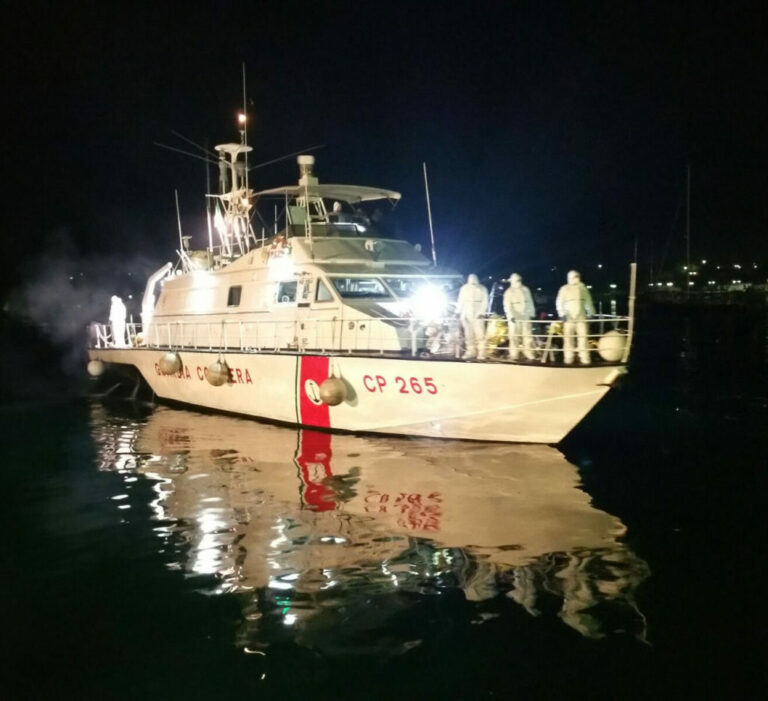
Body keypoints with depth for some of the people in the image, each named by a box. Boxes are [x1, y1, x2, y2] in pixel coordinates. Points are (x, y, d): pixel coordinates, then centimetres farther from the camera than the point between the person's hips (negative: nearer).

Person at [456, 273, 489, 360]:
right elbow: (460, 301, 14)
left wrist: (481, 312, -12)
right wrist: (458, 312, 5)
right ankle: (471, 352, 9)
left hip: (477, 315, -3)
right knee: (468, 335, 3)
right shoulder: (464, 288, 11)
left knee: (480, 334, -11)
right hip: (466, 314, 3)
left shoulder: (482, 289, 4)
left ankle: (481, 354, -11)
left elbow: (484, 301, -1)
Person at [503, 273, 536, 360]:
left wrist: (531, 314, 8)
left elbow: (530, 302, 14)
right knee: (514, 336, -1)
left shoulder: (525, 289, 10)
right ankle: (514, 354, 3)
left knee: (527, 335, 0)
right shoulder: (509, 292, -3)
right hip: (514, 317, -3)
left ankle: (529, 353, 3)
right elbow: (507, 306, -10)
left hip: (525, 316, 3)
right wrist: (511, 316, -21)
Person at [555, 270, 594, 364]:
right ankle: (568, 358, 3)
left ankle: (584, 359, -3)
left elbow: (588, 302, 18)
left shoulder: (583, 288, 13)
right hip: (569, 317, -2)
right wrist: (562, 314, -10)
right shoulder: (564, 289, 4)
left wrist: (590, 313, 11)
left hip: (581, 317, 2)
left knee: (583, 337, -5)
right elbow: (559, 302, 1)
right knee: (568, 338, -3)